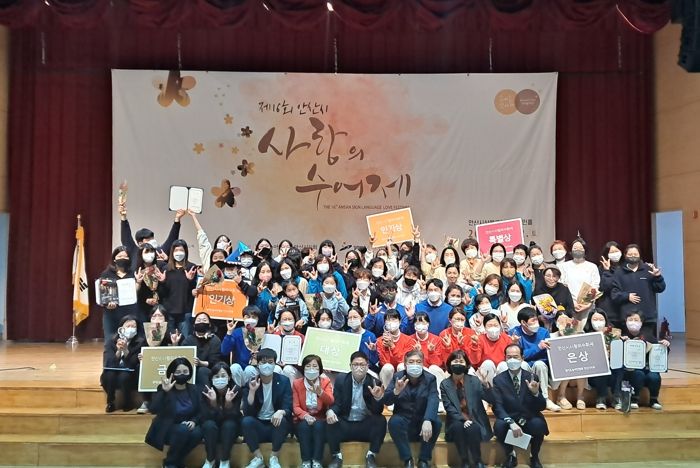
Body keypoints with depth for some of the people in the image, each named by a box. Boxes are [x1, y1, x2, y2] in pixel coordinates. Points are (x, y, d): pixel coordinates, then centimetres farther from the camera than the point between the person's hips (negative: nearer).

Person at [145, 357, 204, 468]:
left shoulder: (194, 389, 0)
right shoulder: (164, 389, -12)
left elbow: (200, 412, 5)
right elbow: (153, 410, -27)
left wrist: (193, 421, -16)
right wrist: (164, 391, -38)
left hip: (187, 427, 3)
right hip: (167, 429, -3)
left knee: (197, 433, -30)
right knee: (183, 429, -34)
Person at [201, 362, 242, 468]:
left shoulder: (236, 390, -20)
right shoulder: (207, 391, -19)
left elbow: (233, 417, -23)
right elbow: (206, 418, -23)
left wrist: (228, 402, -40)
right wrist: (213, 401, -39)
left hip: (230, 429, 0)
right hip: (211, 429, 1)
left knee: (229, 425, -33)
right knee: (209, 425, -32)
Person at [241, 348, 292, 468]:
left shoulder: (283, 381, -3)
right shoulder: (250, 383, -4)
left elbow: (288, 408, -12)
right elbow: (247, 412, -13)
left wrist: (281, 412, -36)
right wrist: (252, 391, -26)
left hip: (276, 425, -1)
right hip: (258, 426, 1)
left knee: (282, 420, -32)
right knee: (246, 421, -29)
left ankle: (274, 458, -16)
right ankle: (258, 458, -14)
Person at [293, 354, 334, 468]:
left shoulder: (326, 382, 0)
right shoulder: (297, 383, 2)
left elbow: (330, 402, -16)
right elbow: (296, 407, -6)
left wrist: (320, 393, -38)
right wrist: (306, 416, -27)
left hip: (320, 420, 0)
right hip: (303, 420, 0)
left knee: (318, 425, -32)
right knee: (305, 425, -32)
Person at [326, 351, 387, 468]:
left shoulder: (374, 383, -4)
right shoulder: (341, 379, -1)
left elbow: (378, 412, -11)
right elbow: (335, 403, -4)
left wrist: (378, 398, -33)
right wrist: (330, 411, -29)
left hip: (366, 425, 0)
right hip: (345, 424, 1)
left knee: (381, 420, -28)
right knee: (331, 421, -28)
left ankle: (371, 456, -13)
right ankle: (336, 456, -10)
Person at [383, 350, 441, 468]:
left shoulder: (430, 378, -3)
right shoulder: (397, 377, -2)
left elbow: (433, 401, -20)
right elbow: (386, 401, -10)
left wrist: (428, 420, -40)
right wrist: (396, 391, -34)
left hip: (423, 421, 0)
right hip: (404, 420, 0)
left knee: (436, 422, -29)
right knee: (394, 421, -31)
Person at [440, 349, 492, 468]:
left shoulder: (474, 380, 4)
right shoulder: (445, 384, 3)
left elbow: (490, 400, -6)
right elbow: (448, 407, -6)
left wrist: (486, 384, -25)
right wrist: (463, 419, -22)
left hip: (474, 420, 0)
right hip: (456, 422, 0)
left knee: (472, 429, -33)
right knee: (458, 426, -33)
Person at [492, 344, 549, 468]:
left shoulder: (531, 378, -1)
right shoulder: (498, 379, -3)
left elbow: (541, 407, -2)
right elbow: (497, 407, -11)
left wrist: (536, 393, -24)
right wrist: (511, 423, -29)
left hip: (530, 420, 0)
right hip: (509, 420, 0)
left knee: (538, 424, -32)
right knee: (499, 425, -32)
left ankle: (534, 456, -1)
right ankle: (510, 455, -1)